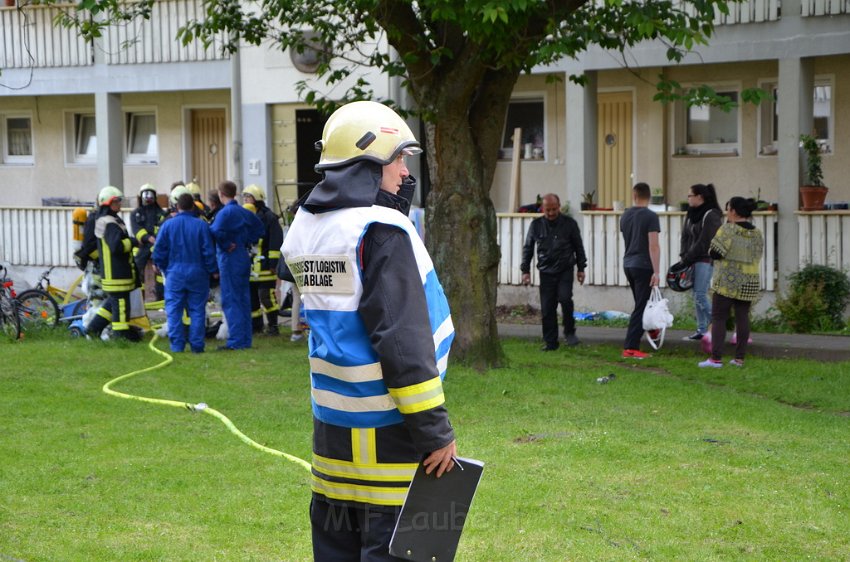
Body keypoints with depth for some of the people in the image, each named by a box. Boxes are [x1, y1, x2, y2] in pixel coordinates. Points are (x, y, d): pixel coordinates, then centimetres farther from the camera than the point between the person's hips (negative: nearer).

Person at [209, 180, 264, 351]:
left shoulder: (225, 212, -14)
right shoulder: (245, 212, 10)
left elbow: (216, 231, -31)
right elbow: (258, 228, 23)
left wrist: (226, 245, -16)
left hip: (229, 260, -8)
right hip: (244, 258, 8)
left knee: (230, 301, -5)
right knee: (243, 300, 12)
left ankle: (236, 341, -8)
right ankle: (245, 340, 15)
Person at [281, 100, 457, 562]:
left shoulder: (305, 228, 10)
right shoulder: (380, 229, -16)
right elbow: (403, 339, -19)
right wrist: (434, 430, -16)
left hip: (331, 422, 9)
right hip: (388, 430, -8)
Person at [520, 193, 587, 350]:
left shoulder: (569, 223, -1)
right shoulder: (536, 225, 2)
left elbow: (578, 247, 8)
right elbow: (528, 248, 9)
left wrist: (581, 268, 8)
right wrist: (525, 270, 4)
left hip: (565, 270, -2)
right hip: (546, 272, 2)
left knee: (565, 298, -22)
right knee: (547, 308, 0)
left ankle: (569, 332, -1)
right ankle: (550, 342, 10)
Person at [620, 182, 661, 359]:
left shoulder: (625, 216, 9)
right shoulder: (650, 216, -11)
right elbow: (653, 246, -17)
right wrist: (656, 272, -17)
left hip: (628, 264, 7)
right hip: (643, 266, -7)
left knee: (640, 305, 17)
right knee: (640, 308, -4)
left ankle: (634, 343, 18)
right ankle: (630, 348, -8)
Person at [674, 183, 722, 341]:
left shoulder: (711, 216, -12)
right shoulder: (692, 213, 13)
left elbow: (704, 242, -16)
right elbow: (685, 236, 14)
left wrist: (686, 260, -15)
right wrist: (683, 257, 0)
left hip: (705, 260, -8)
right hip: (693, 260, 8)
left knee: (700, 295, -12)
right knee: (696, 295, 8)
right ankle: (701, 330, 13)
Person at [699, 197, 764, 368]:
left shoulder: (727, 230, -12)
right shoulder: (757, 234, 6)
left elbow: (714, 253, -11)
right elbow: (757, 256, 13)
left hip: (727, 281, -5)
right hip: (749, 282, 5)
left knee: (718, 317, 0)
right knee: (742, 318, 9)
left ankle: (716, 358, -6)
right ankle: (740, 358, 9)